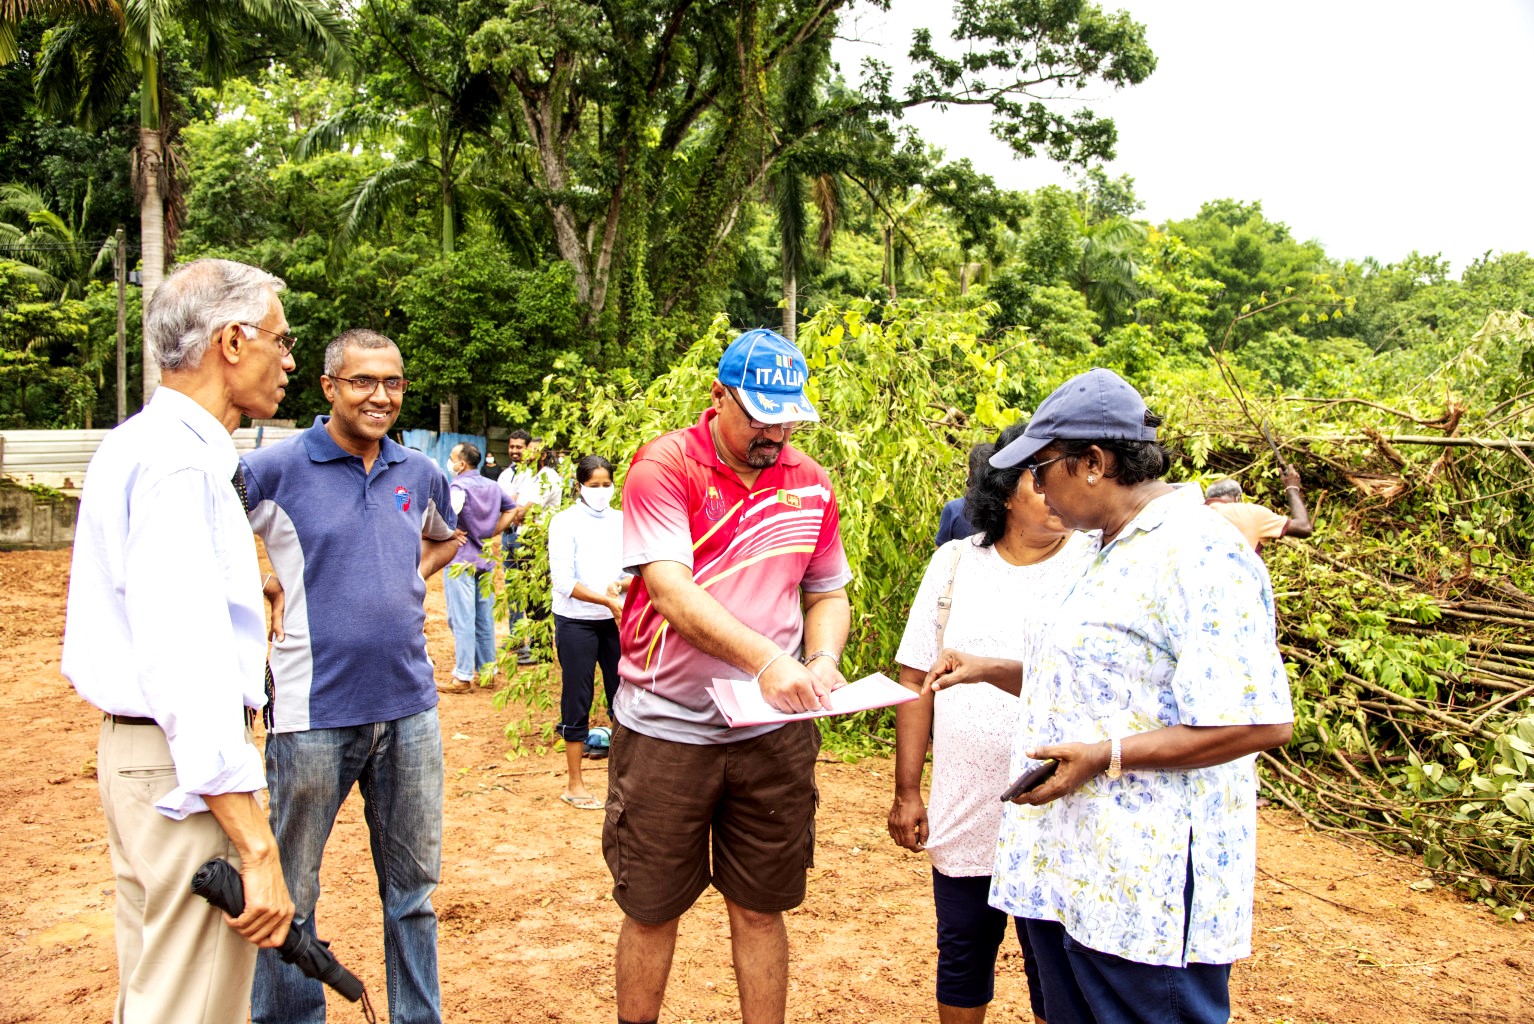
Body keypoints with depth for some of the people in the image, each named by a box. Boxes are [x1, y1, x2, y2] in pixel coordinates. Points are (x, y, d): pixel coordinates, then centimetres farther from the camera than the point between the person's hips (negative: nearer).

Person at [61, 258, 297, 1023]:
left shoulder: (136, 444, 14)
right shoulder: (179, 460, -19)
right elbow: (189, 661, -27)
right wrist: (255, 848, -27)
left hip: (132, 747, 10)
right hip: (184, 765, -10)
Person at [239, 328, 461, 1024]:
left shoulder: (419, 473, 7)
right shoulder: (275, 469, -7)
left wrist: (411, 578, 11)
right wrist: (268, 593, -6)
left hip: (409, 706, 4)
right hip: (315, 712, -4)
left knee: (413, 884, 15)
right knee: (291, 892, 9)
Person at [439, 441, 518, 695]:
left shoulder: (458, 486, -15)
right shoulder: (492, 486, 9)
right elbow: (511, 509, 21)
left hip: (460, 560, -7)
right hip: (485, 560, 7)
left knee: (462, 620, -3)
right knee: (485, 618, 13)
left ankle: (463, 677, -1)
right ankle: (488, 669, 19)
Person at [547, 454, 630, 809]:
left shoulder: (622, 521, 4)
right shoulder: (565, 522, -7)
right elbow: (563, 581, -14)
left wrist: (621, 585, -17)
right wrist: (606, 600, -22)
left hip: (616, 620, 4)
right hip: (576, 622, -4)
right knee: (577, 700, 4)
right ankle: (574, 784, 15)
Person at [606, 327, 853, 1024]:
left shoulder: (811, 484, 5)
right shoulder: (664, 465, -9)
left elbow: (828, 595, 14)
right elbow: (669, 590, -21)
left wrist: (822, 661, -7)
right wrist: (764, 658, -32)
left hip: (774, 729, 3)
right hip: (667, 725, -3)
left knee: (761, 908, 13)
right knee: (651, 910, 11)